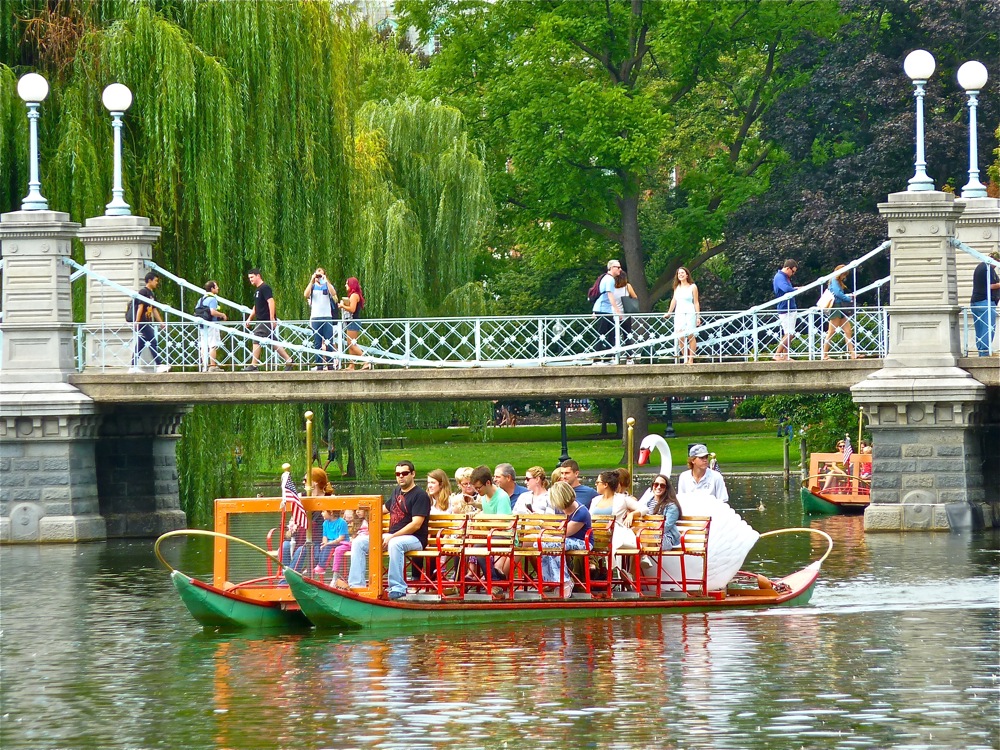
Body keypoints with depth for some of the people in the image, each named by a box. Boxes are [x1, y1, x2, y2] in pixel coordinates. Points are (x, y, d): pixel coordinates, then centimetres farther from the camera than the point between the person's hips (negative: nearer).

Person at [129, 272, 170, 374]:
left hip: (148, 323, 9)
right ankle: (159, 365, -11)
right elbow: (140, 307, -16)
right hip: (143, 323, -9)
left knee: (140, 345, 8)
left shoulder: (152, 294, 19)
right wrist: (137, 321, -22)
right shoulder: (143, 292, -9)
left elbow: (154, 310, 23)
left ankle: (133, 367, 8)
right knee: (153, 343, -10)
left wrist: (161, 323, 22)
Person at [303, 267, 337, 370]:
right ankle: (318, 365, 1)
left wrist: (325, 281, -12)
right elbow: (306, 295, -8)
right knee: (317, 343, 0)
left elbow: (333, 293, -11)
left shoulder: (328, 286, 10)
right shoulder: (312, 286, 11)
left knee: (329, 342, -3)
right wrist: (312, 281, -9)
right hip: (315, 318, 0)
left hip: (327, 317, 0)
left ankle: (330, 364, -1)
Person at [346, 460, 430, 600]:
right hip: (391, 537, 8)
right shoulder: (397, 492, 19)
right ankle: (356, 585, -14)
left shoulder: (420, 495, -7)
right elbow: (385, 509, 39)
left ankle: (397, 588, -38)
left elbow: (416, 524, -17)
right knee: (358, 542, -7)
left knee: (395, 544, -41)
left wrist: (392, 537, -22)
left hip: (414, 539, -8)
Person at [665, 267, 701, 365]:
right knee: (680, 337, -6)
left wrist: (698, 316, -2)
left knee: (690, 335, -7)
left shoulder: (692, 287, 2)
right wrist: (669, 312, 30)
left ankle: (691, 359, -4)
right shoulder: (677, 287, 14)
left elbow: (696, 302, 2)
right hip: (679, 313, 4)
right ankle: (685, 359, -2)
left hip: (690, 313, -4)